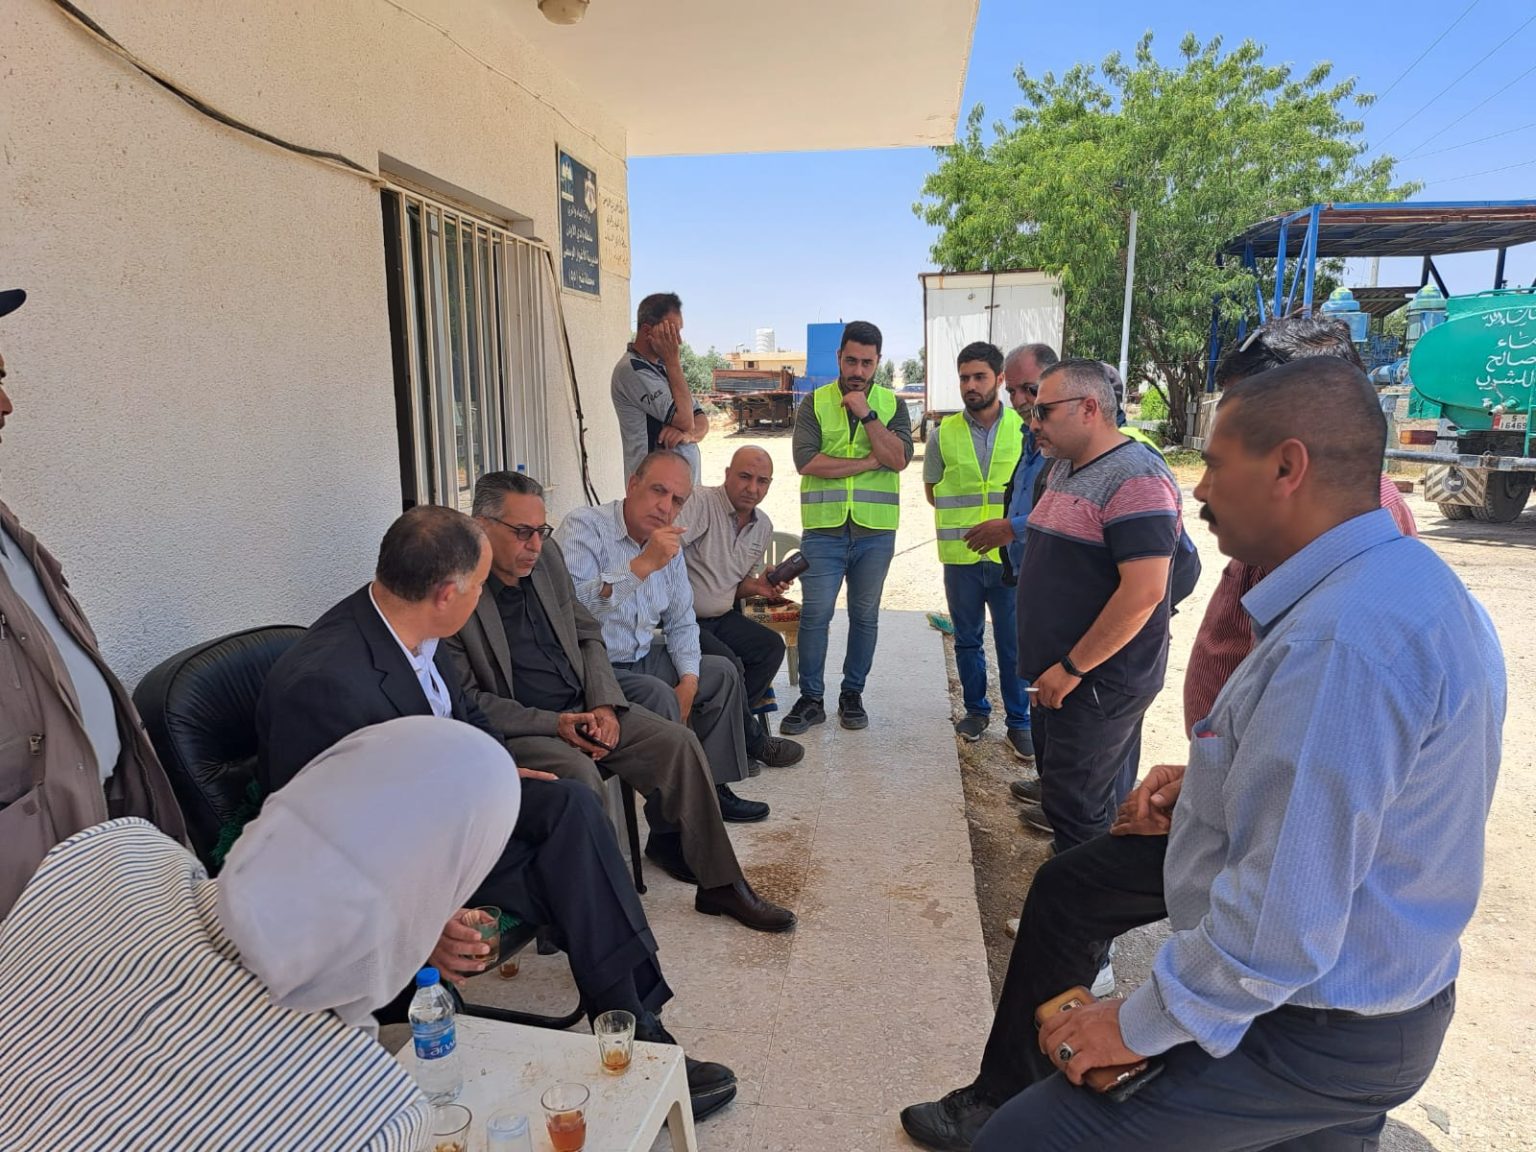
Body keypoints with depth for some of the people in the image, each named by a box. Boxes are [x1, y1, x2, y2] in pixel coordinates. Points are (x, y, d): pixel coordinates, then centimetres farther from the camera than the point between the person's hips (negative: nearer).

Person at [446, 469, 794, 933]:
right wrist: (553, 724, -19)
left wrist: (604, 704, -4)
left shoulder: (547, 555, 5)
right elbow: (466, 700, -13)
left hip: (581, 708, 6)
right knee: (579, 773, -34)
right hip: (512, 730, -6)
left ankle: (720, 884, 1)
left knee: (678, 743, -10)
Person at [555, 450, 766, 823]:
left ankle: (713, 788, 16)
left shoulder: (670, 545, 9)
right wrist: (643, 564, -36)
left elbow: (681, 622, 14)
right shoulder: (583, 528, -16)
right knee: (659, 696, -30)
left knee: (722, 673, 9)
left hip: (642, 660, 9)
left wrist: (688, 680, -1)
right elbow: (571, 605, -34)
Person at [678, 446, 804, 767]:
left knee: (771, 646, -2)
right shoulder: (700, 502, -15)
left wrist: (758, 586, -1)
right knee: (728, 664, -25)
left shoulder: (763, 526, 10)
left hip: (720, 618, 9)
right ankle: (753, 741, 0)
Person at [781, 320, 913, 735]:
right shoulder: (814, 403, 3)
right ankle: (810, 698, 11)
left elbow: (899, 459, -9)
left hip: (876, 530, 2)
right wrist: (870, 461, -10)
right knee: (814, 614, -1)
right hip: (823, 528, -1)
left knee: (865, 616, 9)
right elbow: (806, 462, -12)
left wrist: (866, 414, -14)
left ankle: (852, 694, 23)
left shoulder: (892, 405, 7)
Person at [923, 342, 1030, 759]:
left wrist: (1009, 520, -5)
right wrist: (965, 518, 3)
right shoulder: (944, 433, 1)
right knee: (967, 640, 14)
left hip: (1011, 557, -1)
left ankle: (1018, 720, 20)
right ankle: (976, 709, 31)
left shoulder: (1025, 430, -2)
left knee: (1014, 644, 6)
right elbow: (932, 490, 11)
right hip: (961, 557, 2)